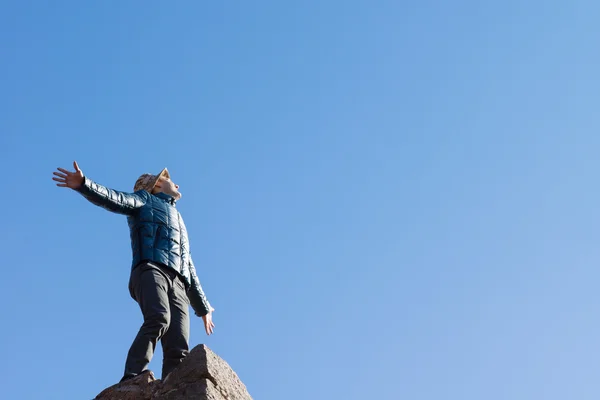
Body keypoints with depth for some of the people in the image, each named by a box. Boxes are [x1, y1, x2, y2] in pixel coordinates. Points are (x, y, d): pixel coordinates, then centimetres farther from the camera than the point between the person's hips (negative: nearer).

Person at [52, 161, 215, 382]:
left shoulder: (178, 222, 41)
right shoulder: (144, 200, 24)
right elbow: (114, 199, 3)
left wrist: (202, 307, 39)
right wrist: (83, 184, -16)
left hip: (177, 283, 6)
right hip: (151, 269, -6)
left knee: (178, 349, -14)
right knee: (159, 318, -34)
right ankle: (132, 380, -43)